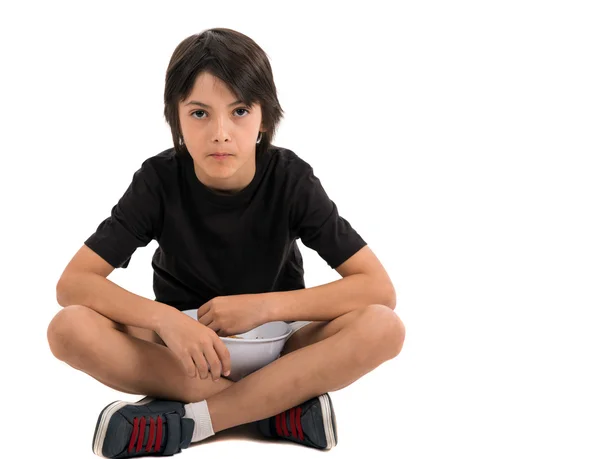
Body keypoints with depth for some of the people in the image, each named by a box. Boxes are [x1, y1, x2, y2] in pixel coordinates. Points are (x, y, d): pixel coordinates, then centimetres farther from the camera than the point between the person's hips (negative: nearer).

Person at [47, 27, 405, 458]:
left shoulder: (291, 179, -16)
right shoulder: (159, 180, -15)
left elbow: (380, 287, -18)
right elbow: (73, 282, -17)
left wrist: (262, 305, -27)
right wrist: (165, 319, -34)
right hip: (182, 343, 1)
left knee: (383, 328, -29)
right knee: (69, 329, -28)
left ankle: (187, 421, -28)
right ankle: (280, 406, -26)